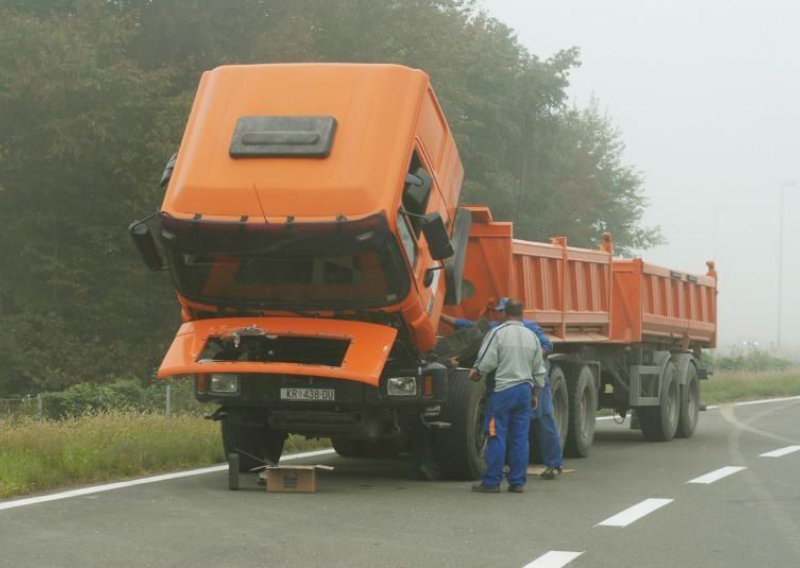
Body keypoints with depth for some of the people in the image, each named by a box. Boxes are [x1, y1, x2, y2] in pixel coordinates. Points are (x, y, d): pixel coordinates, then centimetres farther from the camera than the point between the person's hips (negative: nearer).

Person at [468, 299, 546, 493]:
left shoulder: (497, 333, -8)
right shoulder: (531, 337, 10)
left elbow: (486, 362, -12)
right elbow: (539, 371, 15)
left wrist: (477, 373, 8)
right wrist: (535, 394, 25)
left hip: (502, 390, -5)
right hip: (525, 389, 5)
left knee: (497, 437, -3)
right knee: (520, 438, 7)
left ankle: (491, 482, -1)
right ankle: (517, 482, 8)